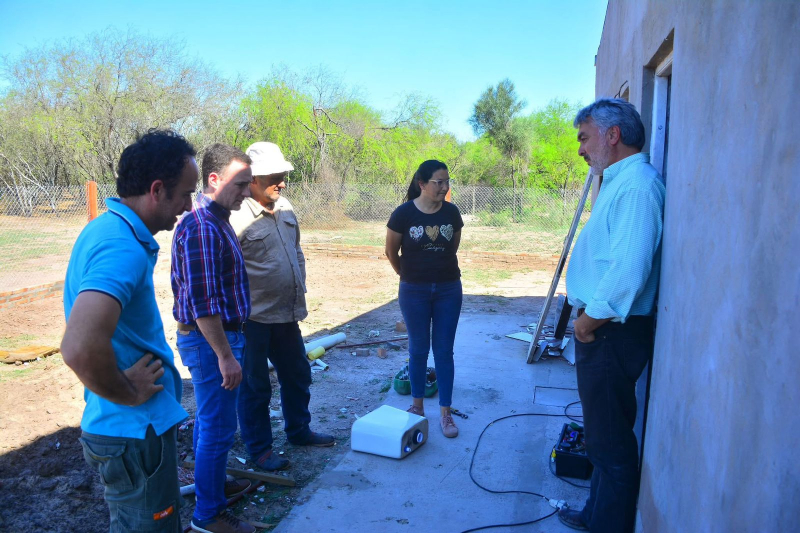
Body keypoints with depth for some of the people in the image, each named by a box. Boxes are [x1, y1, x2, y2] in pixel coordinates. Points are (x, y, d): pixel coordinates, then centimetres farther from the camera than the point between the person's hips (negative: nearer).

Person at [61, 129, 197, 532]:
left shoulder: (107, 228, 5)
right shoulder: (122, 247, -27)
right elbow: (80, 349, -41)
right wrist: (129, 394, -23)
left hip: (135, 424, 9)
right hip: (136, 431, -9)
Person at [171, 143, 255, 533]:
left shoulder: (217, 221, 9)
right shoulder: (201, 227, -23)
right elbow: (202, 302, -26)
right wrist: (225, 355, -22)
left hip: (218, 336, 10)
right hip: (211, 340, -10)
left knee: (210, 420, 23)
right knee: (218, 428, 2)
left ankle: (211, 483, 41)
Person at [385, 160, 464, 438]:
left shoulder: (451, 212, -4)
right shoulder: (404, 213, -11)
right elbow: (391, 252, 1)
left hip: (448, 289, 2)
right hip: (414, 291, -1)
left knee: (444, 350, 5)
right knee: (418, 348, 9)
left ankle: (445, 413, 14)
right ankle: (417, 407, 26)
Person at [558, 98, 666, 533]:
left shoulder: (636, 185, -18)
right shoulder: (619, 182, 16)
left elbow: (629, 268, -29)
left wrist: (591, 319, -17)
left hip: (612, 333, -11)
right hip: (602, 329, 11)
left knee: (611, 443, 2)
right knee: (605, 435, 22)